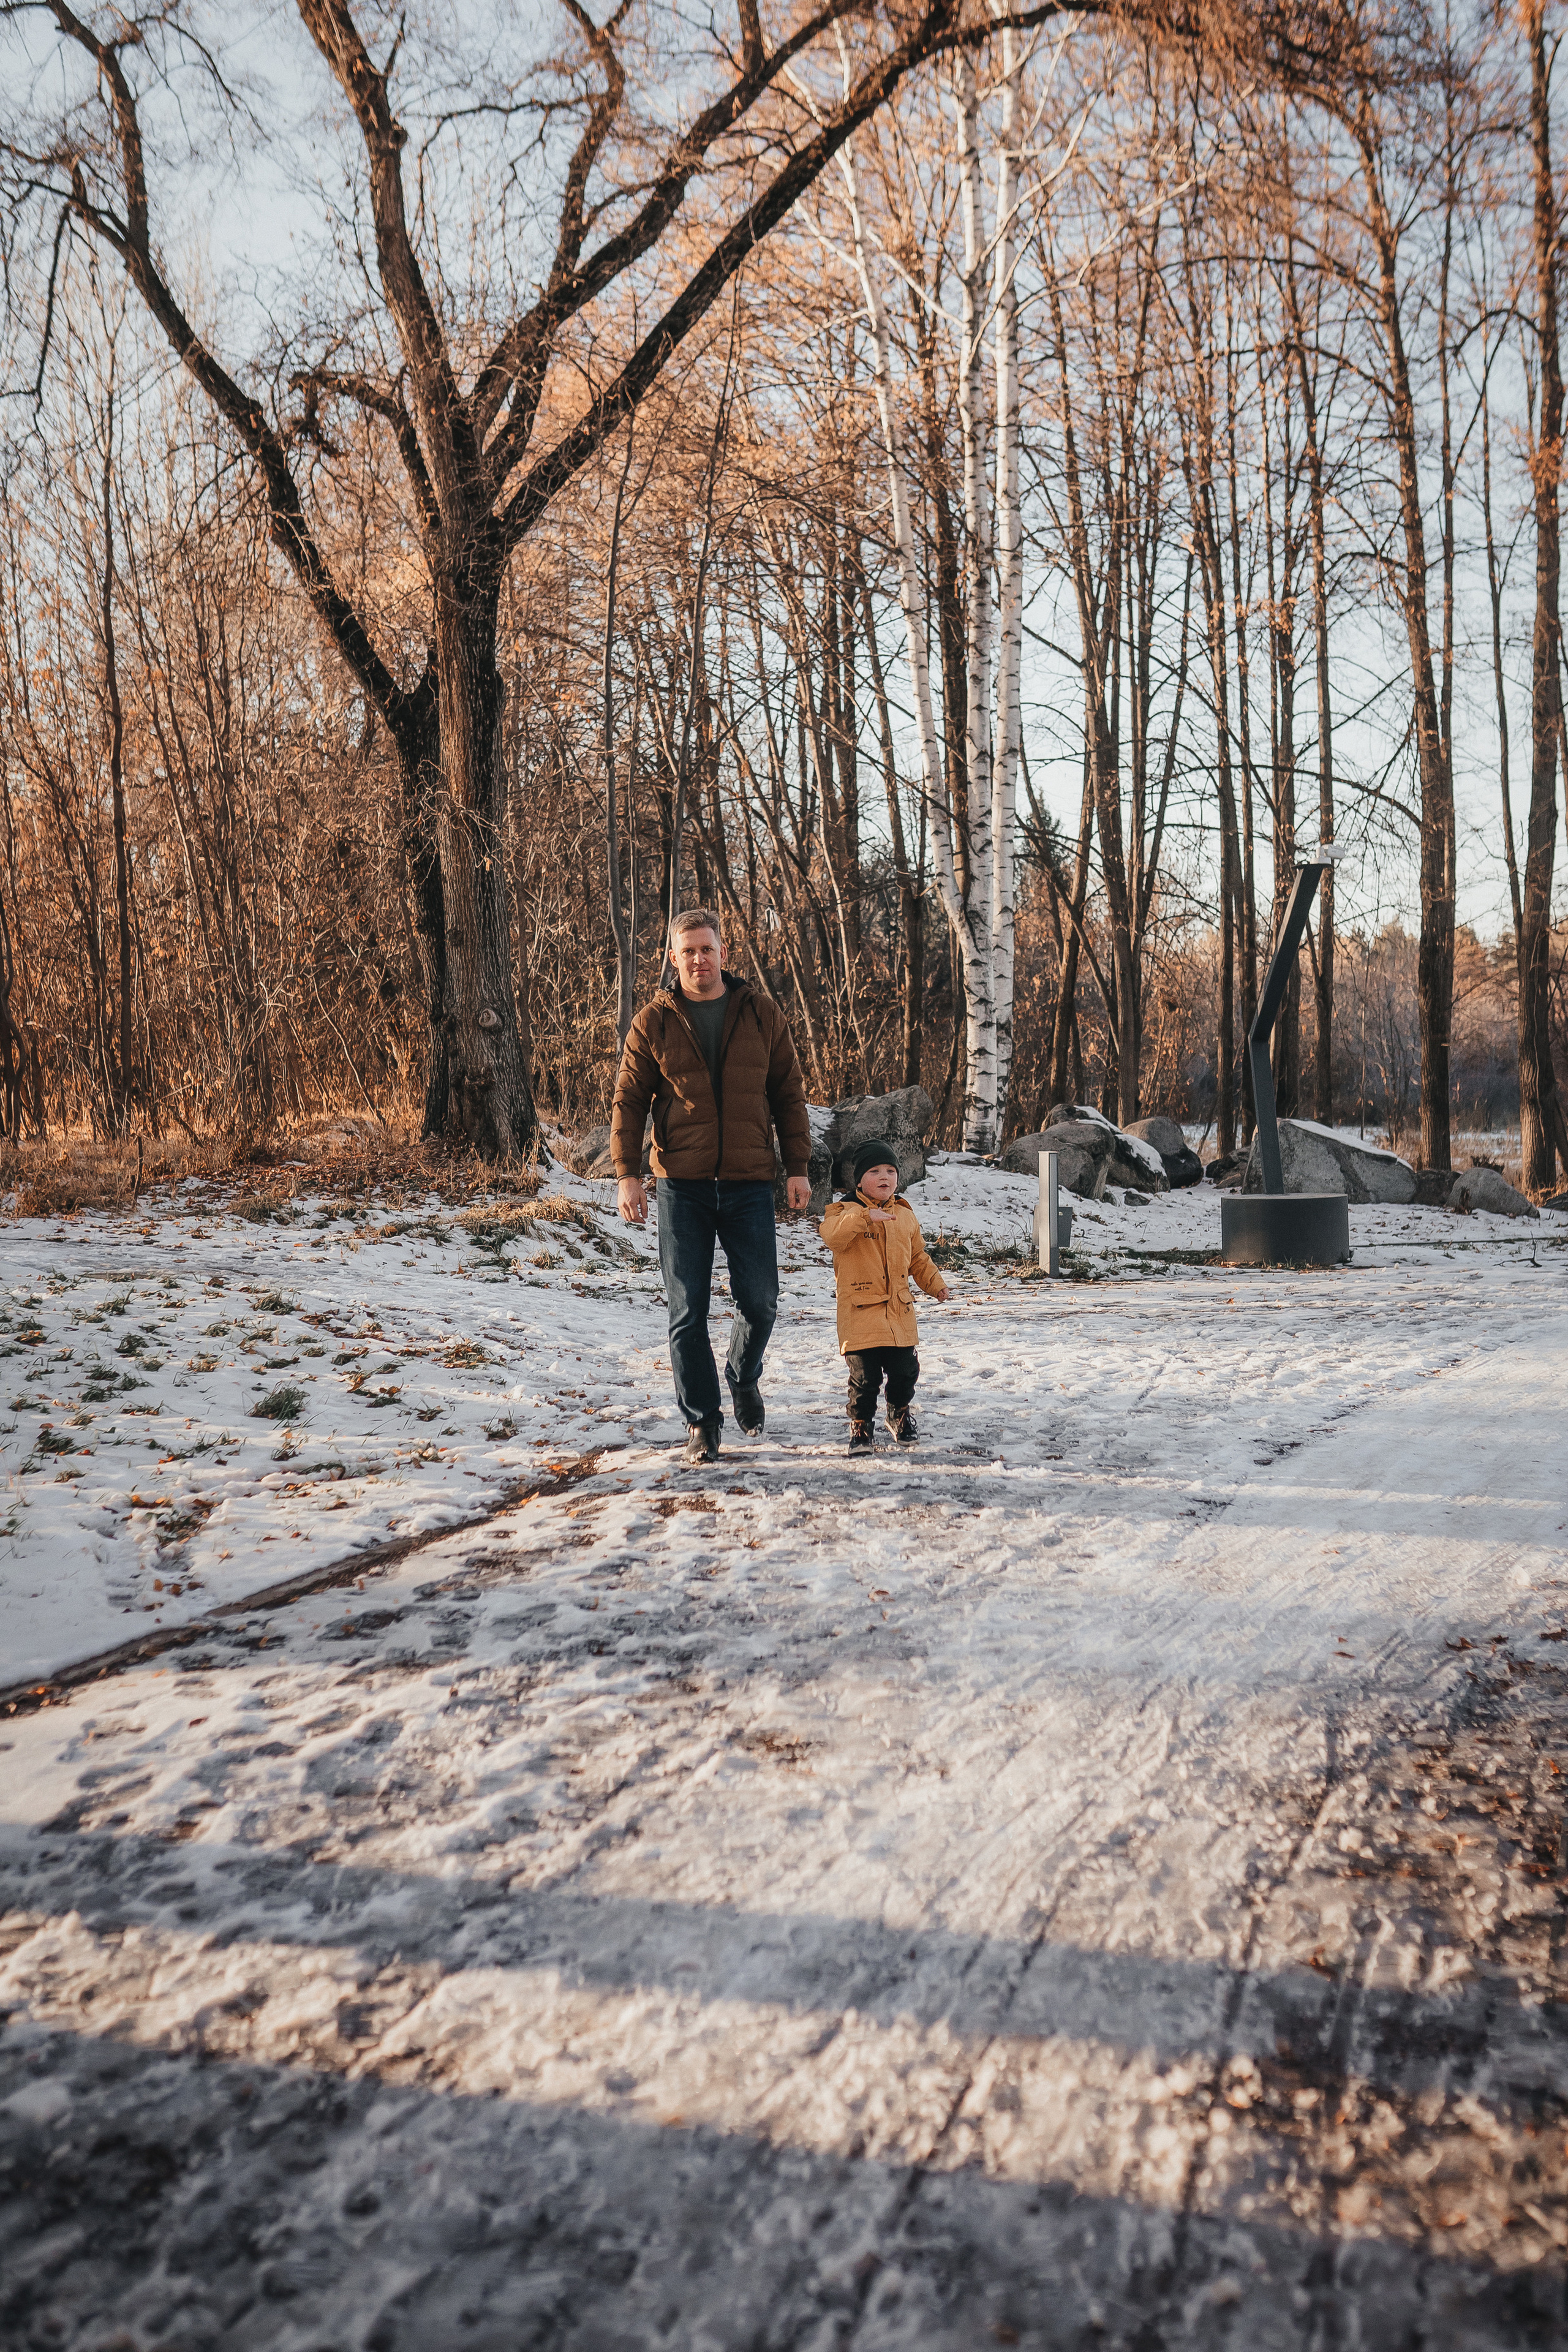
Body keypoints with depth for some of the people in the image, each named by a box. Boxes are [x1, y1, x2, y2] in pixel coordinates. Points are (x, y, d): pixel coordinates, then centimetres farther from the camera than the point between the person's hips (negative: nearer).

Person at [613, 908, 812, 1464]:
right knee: (687, 1312, 1)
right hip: (682, 1185, 0)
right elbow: (629, 1101, 4)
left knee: (759, 1300, 2)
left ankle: (744, 1378, 33)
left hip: (750, 1183, 1)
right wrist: (628, 1173, -5)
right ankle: (701, 1422, 13)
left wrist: (798, 1167, 3)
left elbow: (789, 1093, 9)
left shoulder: (761, 1015, 6)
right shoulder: (654, 1022, 3)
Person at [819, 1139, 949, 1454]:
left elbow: (918, 1257, 25)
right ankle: (860, 1423, 15)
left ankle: (900, 1413, 34)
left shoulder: (906, 1216, 13)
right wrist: (865, 1217, -39)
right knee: (865, 1375, -7)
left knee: (905, 1370, 7)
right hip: (860, 1312, -5)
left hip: (899, 1311, 5)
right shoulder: (848, 1212, -4)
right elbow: (832, 1234, -27)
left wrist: (933, 1282, 13)